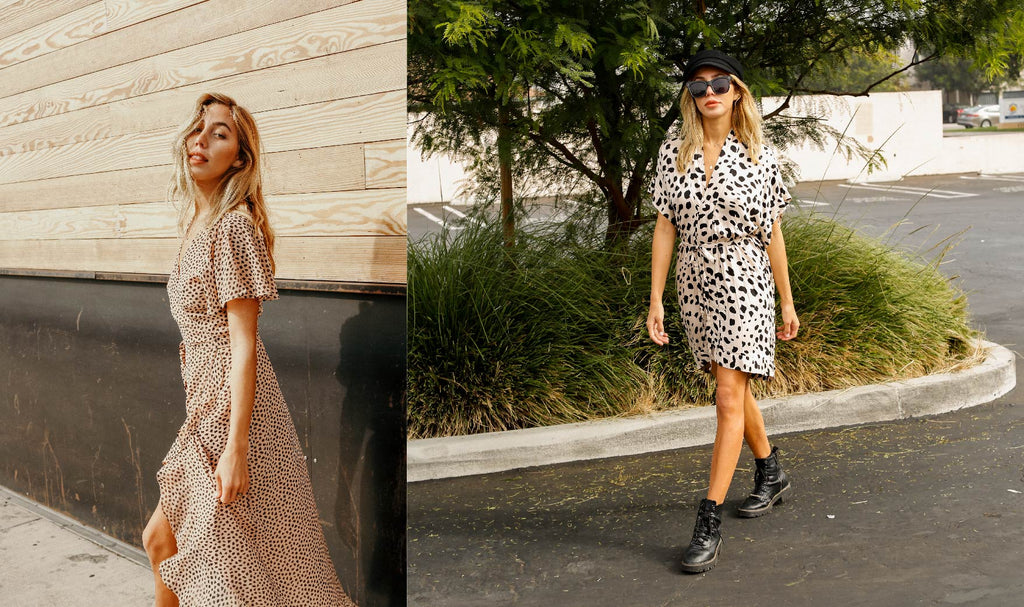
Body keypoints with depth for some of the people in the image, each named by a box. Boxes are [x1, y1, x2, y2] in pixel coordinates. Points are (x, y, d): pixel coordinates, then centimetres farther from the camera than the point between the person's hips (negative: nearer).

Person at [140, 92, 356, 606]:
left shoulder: (232, 225, -15)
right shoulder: (197, 223, 12)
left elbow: (243, 344, -19)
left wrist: (235, 447, -22)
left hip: (231, 410, -9)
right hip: (207, 409, 9)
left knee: (234, 565, 3)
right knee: (160, 538, 19)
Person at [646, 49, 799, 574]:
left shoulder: (759, 156, -2)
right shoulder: (673, 153, 3)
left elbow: (772, 232, 3)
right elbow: (665, 227, 2)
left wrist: (787, 301, 7)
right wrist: (655, 300, -2)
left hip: (745, 285, -3)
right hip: (695, 285, 4)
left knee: (729, 400, -9)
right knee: (733, 388, 18)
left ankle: (709, 524, -5)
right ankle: (770, 474, 42)